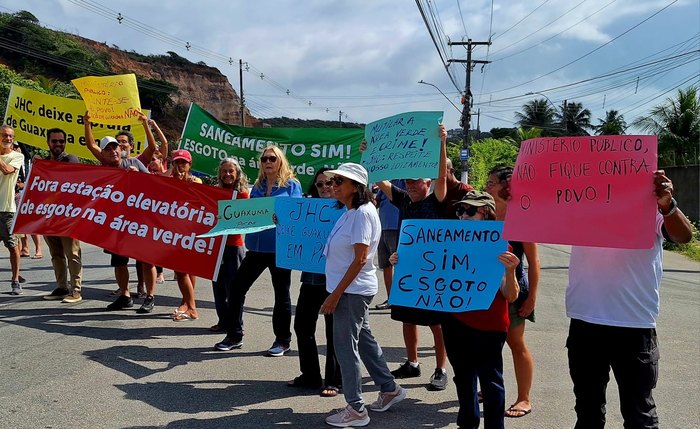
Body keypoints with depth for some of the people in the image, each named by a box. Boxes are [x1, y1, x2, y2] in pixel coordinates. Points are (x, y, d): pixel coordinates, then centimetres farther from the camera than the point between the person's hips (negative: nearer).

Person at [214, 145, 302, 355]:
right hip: (256, 246, 5)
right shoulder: (257, 186, 15)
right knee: (237, 288, 5)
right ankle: (234, 336, 18)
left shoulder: (291, 185, 0)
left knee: (281, 294, 6)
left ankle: (282, 340, 19)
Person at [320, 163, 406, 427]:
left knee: (345, 345, -3)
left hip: (352, 290, -10)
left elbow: (360, 259, -22)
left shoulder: (362, 213, -17)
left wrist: (335, 294, -21)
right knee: (362, 339, 19)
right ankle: (389, 389, 33)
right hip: (350, 289, 10)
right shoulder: (349, 212, 11)